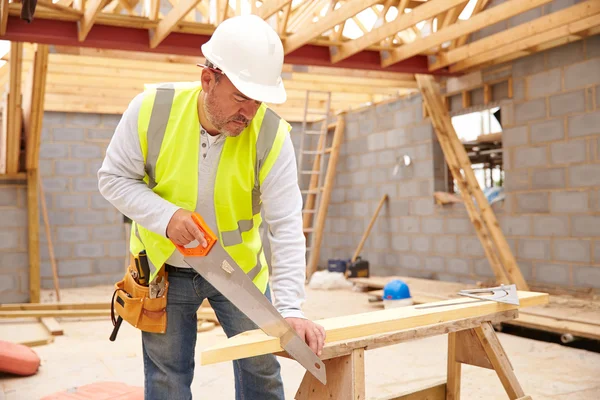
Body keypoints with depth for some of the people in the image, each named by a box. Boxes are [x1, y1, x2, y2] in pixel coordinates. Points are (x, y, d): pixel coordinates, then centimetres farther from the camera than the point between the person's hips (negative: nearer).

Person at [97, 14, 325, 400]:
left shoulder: (272, 135, -22)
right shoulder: (152, 108, -20)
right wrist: (165, 215, -27)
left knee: (261, 366, 10)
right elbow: (113, 178, -9)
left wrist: (290, 308, -31)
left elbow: (286, 226, -22)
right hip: (164, 267, 0)